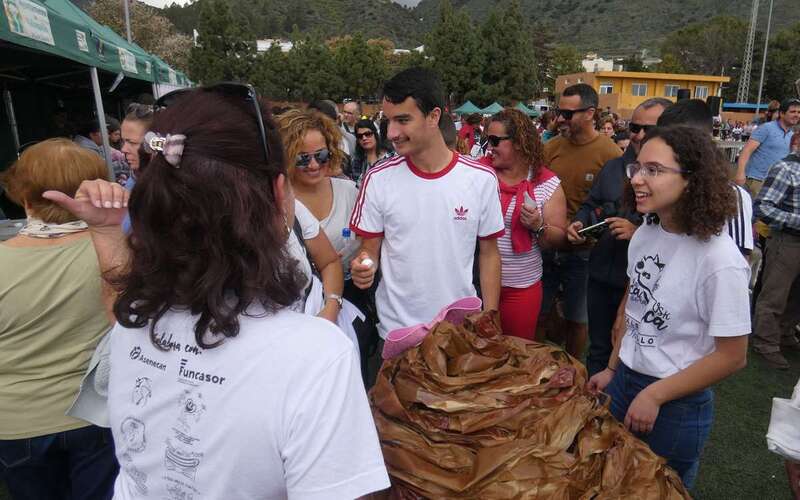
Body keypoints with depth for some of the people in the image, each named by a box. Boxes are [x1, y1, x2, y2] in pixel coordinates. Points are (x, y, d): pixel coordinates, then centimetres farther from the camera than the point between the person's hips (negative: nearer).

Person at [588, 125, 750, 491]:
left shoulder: (720, 261, -25)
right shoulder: (644, 234, -6)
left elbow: (732, 356, -17)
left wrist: (655, 396, -14)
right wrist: (613, 370, 11)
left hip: (677, 406, -6)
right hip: (625, 381, 6)